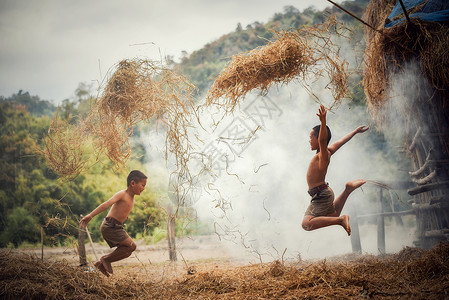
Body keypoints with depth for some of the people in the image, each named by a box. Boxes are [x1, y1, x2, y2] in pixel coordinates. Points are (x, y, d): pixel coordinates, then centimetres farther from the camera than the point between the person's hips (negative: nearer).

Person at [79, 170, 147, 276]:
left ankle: (101, 264, 15)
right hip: (110, 226, -10)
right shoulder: (122, 194, -13)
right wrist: (90, 216, -35)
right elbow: (106, 204, -25)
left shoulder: (131, 198, 14)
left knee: (127, 251, 10)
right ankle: (106, 259, -4)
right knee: (131, 246, -18)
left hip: (116, 227, 10)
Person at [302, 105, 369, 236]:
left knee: (306, 224, -22)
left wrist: (323, 122, -55)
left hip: (321, 195, -10)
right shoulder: (328, 151, 5)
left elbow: (323, 139, -40)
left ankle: (341, 220, -24)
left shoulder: (324, 154, -19)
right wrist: (356, 131, 31)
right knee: (333, 216, 36)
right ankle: (348, 189, 26)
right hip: (325, 193, 10)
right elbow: (342, 141, 18)